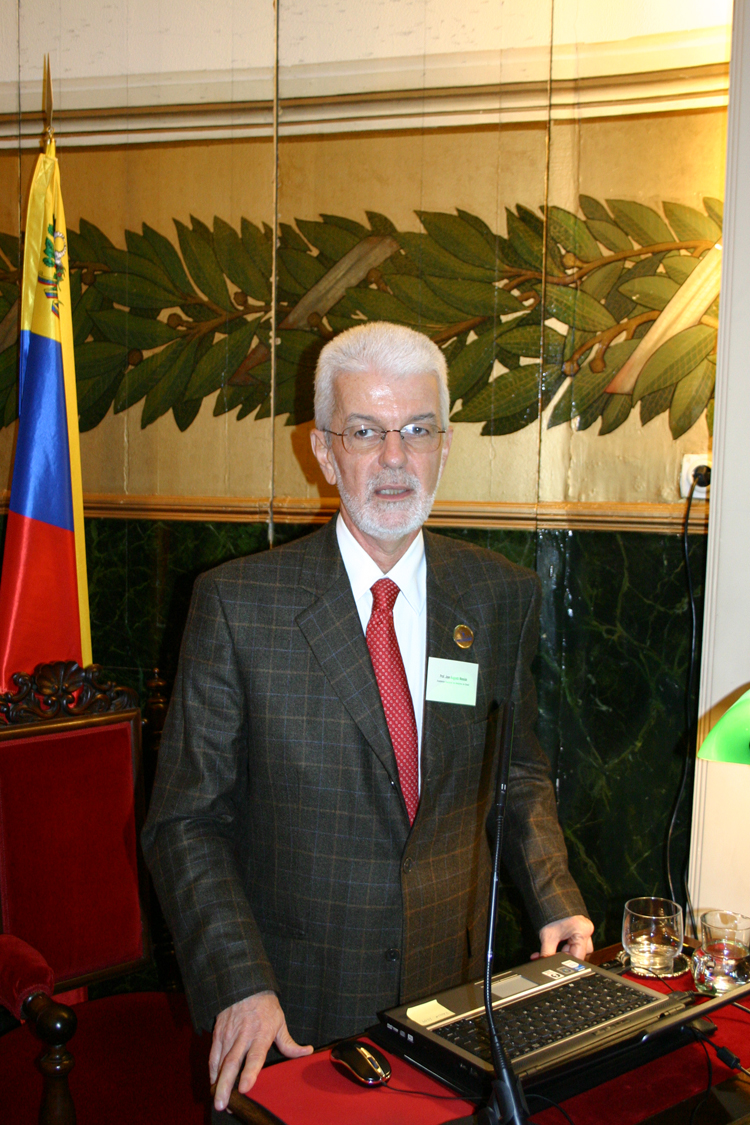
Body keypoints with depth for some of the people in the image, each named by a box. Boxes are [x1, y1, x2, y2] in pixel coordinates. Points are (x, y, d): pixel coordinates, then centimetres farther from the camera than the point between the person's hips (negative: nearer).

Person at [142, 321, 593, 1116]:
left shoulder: (502, 595, -1)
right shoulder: (237, 603, -12)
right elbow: (186, 820, -10)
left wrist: (554, 902, -3)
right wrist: (239, 986, -19)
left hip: (458, 987, 3)